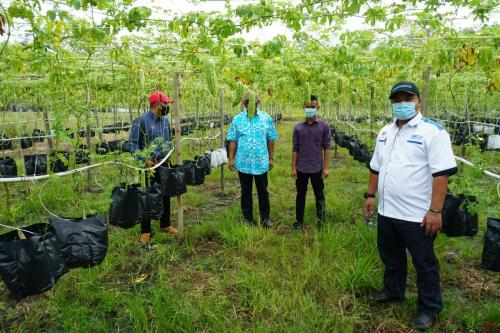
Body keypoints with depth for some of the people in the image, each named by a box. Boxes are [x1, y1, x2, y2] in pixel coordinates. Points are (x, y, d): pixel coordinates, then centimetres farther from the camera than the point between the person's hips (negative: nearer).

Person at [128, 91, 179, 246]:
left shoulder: (165, 121, 7)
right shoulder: (141, 121, -13)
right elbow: (132, 143, -13)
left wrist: (168, 154, 7)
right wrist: (145, 160, -20)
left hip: (164, 164, 6)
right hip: (149, 165, -6)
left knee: (166, 195, 14)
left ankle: (165, 224, 31)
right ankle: (145, 231, 15)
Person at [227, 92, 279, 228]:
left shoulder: (266, 118, 0)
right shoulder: (237, 119, 0)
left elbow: (271, 140, 3)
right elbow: (233, 141, 2)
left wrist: (271, 158, 3)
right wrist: (231, 158, -1)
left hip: (261, 162, 0)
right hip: (243, 163, 0)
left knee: (263, 191, 12)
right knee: (246, 192, 12)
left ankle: (265, 217, 28)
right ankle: (248, 218, 26)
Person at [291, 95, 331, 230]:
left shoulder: (324, 126, -3)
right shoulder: (298, 127, 1)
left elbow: (326, 148, -3)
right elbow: (295, 149, 3)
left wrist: (326, 168, -6)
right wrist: (293, 168, 0)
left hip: (317, 169, -1)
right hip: (301, 169, 2)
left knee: (319, 196, 11)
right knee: (300, 196, 12)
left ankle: (321, 221, 25)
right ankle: (299, 221, 23)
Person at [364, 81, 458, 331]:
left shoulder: (432, 131, -12)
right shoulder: (385, 133, 10)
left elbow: (441, 174, -17)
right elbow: (376, 168, 17)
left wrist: (435, 211, -21)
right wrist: (370, 195, 12)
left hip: (417, 216, -6)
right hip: (386, 212, 7)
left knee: (424, 264, 10)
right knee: (391, 257, 22)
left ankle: (430, 309, 28)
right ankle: (393, 291, 44)